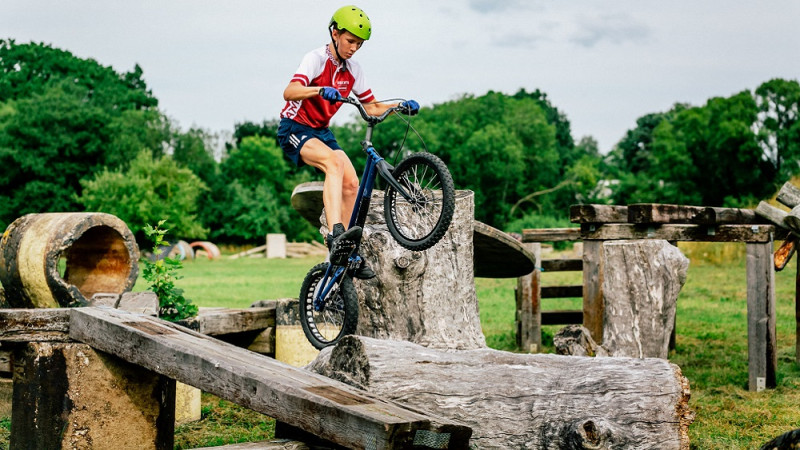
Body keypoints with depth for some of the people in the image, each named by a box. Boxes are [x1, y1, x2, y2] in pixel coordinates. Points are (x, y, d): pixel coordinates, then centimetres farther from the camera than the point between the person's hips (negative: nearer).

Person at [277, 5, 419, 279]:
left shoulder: (353, 70, 5)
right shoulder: (316, 59, -15)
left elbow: (372, 107, 11)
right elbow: (289, 93, -32)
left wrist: (401, 107, -6)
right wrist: (320, 90, -50)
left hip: (321, 132, 7)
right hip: (295, 130, -7)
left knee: (351, 182, -12)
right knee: (334, 162, -34)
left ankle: (346, 253, -3)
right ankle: (336, 235, -47)